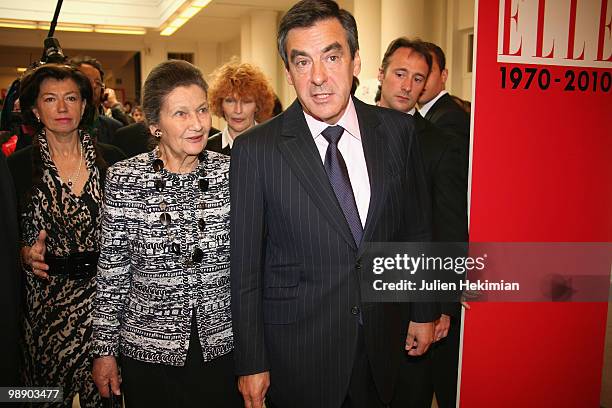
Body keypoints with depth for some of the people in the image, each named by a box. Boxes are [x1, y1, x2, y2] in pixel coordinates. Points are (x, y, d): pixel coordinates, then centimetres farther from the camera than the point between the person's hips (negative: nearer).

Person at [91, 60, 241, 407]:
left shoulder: (230, 172, -5)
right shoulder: (124, 178, -8)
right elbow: (112, 271, -2)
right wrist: (105, 349, 0)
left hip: (224, 344, 1)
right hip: (149, 350, -1)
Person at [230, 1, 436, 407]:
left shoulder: (397, 130, -4)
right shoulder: (256, 149, -13)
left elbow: (416, 228, 5)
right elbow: (245, 266, -9)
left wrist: (424, 311, 11)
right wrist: (251, 363, -5)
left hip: (382, 343, 3)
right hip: (297, 350, -3)